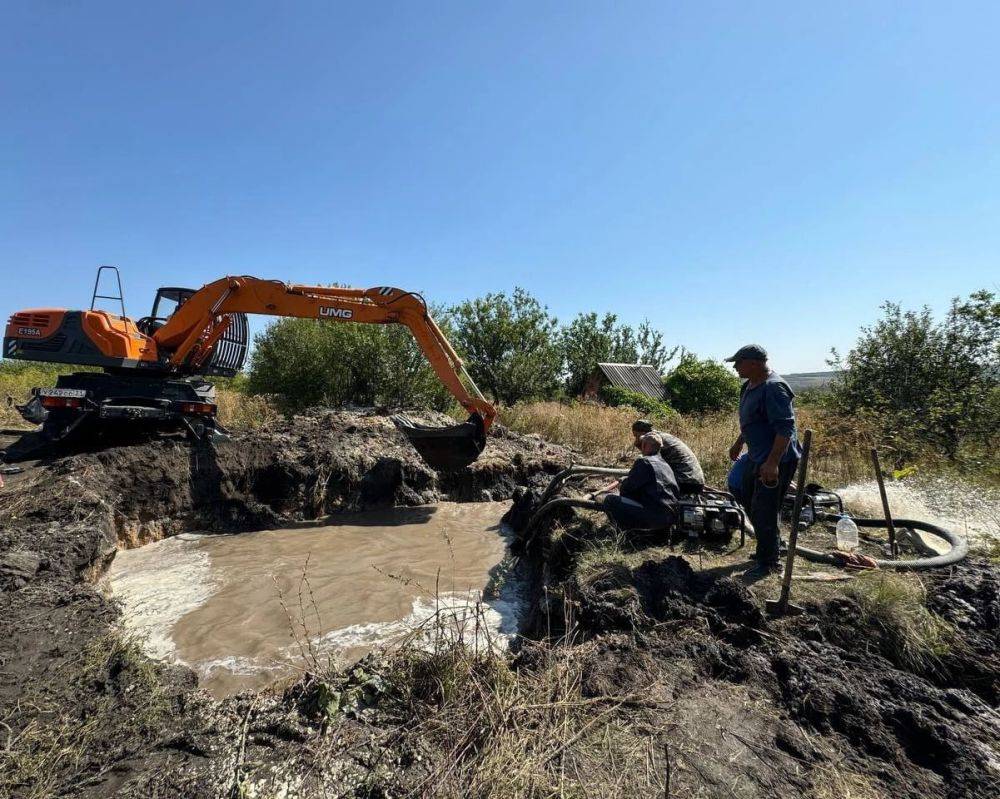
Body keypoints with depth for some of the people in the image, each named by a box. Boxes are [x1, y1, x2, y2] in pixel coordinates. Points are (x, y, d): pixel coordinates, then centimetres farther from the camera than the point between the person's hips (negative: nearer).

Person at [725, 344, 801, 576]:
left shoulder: (773, 388, -23)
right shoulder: (749, 385, 9)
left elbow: (785, 428, -28)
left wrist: (772, 463, -32)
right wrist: (739, 443, 29)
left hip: (775, 460, -10)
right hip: (756, 456, 10)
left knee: (764, 510, -3)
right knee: (747, 499, 20)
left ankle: (768, 562, 14)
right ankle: (770, 547, 37)